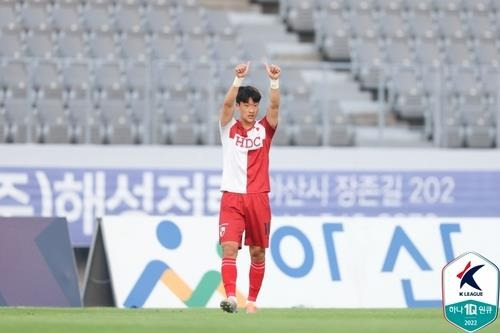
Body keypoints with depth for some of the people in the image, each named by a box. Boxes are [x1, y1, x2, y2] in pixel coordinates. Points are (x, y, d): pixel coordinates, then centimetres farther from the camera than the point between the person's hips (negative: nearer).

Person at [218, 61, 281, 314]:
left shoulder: (264, 129, 7)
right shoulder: (229, 128, 4)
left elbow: (274, 106, -10)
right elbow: (226, 104, -13)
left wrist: (274, 81, -25)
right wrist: (239, 79, -27)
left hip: (258, 198, 2)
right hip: (232, 199, -2)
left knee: (258, 252, 6)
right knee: (229, 248, -15)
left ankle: (252, 300, 16)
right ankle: (230, 297, -25)